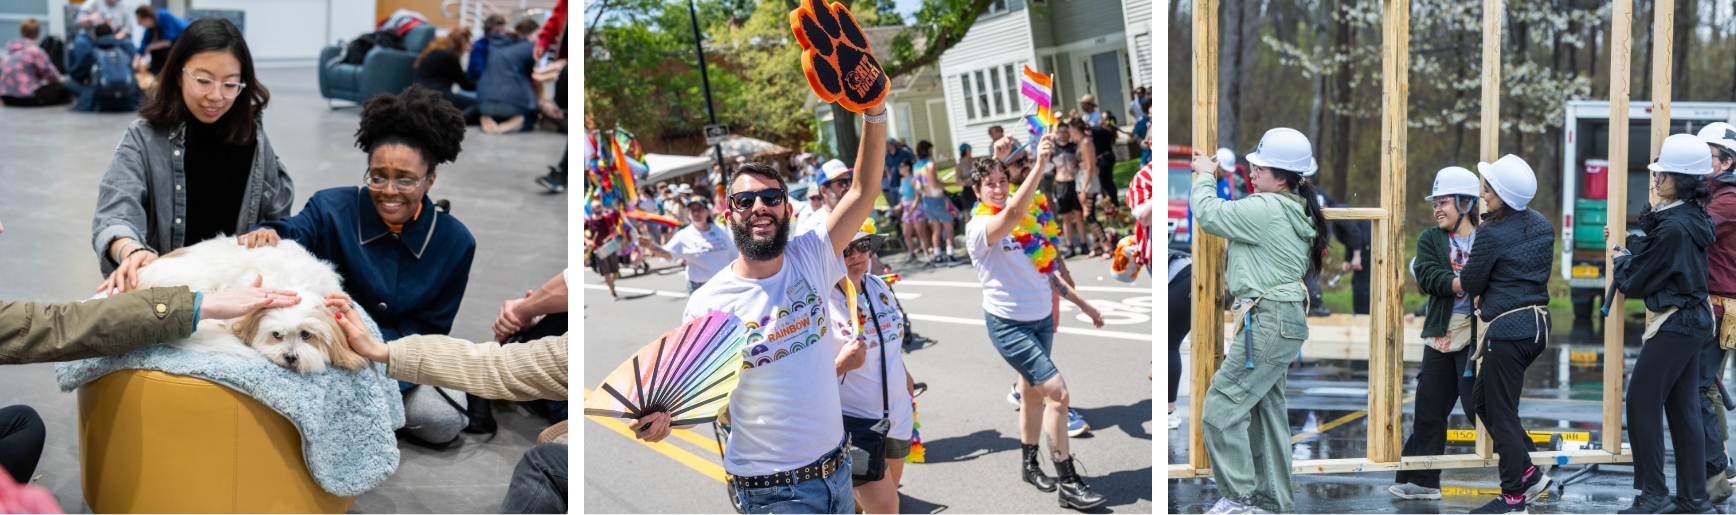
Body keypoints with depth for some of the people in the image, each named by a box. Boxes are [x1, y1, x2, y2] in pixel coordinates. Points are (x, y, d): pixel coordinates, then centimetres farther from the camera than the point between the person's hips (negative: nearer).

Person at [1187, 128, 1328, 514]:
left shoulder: (1267, 209, -17)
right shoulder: (1295, 211, 13)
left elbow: (1208, 215, -10)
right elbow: (1238, 214, 24)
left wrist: (1205, 176, 6)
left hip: (1267, 321, -11)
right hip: (1281, 323, 11)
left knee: (1220, 409, -7)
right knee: (1266, 410, 15)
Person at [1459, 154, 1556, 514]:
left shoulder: (1492, 232, -16)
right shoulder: (1542, 226, 8)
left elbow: (1470, 284, -9)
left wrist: (1478, 292, 15)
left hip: (1507, 329, -9)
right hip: (1537, 323, 9)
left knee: (1502, 412, 1)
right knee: (1482, 399, 20)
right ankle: (1528, 473, 20)